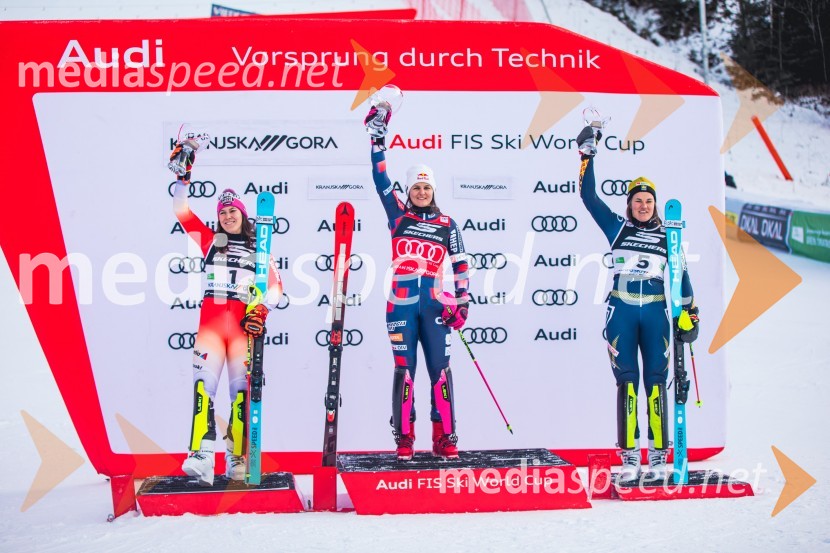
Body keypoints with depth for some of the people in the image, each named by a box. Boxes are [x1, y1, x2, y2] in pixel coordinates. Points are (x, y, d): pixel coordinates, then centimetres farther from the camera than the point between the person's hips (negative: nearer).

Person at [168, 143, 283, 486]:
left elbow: (276, 287, 10)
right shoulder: (210, 241, 16)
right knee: (203, 383, -15)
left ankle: (237, 460, 2)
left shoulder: (259, 249, 14)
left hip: (243, 326, 0)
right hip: (211, 322, 0)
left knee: (240, 389, -4)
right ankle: (201, 457, -24)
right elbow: (180, 211, 11)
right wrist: (183, 177, 1)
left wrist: (262, 311, -7)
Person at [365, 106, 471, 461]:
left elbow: (460, 264, 11)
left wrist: (462, 302, 3)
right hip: (401, 304, -1)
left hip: (435, 305, 1)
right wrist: (377, 138, -5)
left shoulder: (446, 225, 10)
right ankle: (404, 438, 8)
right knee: (404, 370, 0)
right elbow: (380, 179, 1)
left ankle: (444, 438, 5)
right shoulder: (398, 216, 8)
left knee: (440, 370, -1)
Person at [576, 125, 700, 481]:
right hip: (621, 312, -1)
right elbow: (588, 196, 4)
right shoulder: (617, 228, 6)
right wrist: (587, 154, 0)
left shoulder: (667, 236, 9)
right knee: (627, 381, -2)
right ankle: (629, 456, 1)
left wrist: (689, 315, 8)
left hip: (655, 313, 1)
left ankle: (658, 455, 5)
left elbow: (681, 275, 12)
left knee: (656, 382, 0)